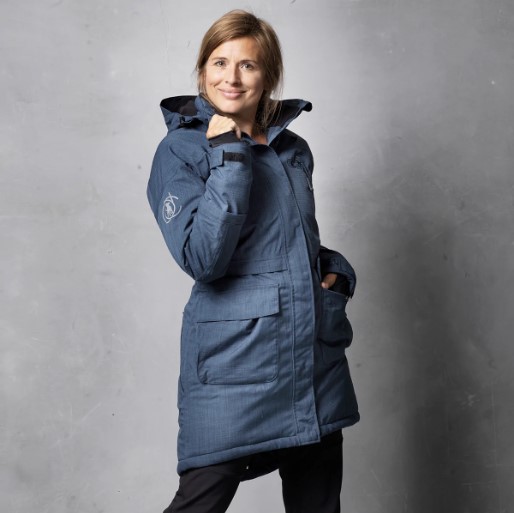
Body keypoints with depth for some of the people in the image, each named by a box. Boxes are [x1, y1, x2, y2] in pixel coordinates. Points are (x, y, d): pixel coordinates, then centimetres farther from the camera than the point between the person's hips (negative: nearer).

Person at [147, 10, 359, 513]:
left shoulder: (295, 150, 11)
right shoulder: (181, 150, -5)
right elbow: (203, 259, -18)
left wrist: (337, 272, 3)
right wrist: (230, 158, -18)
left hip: (317, 359, 6)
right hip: (233, 365, -5)